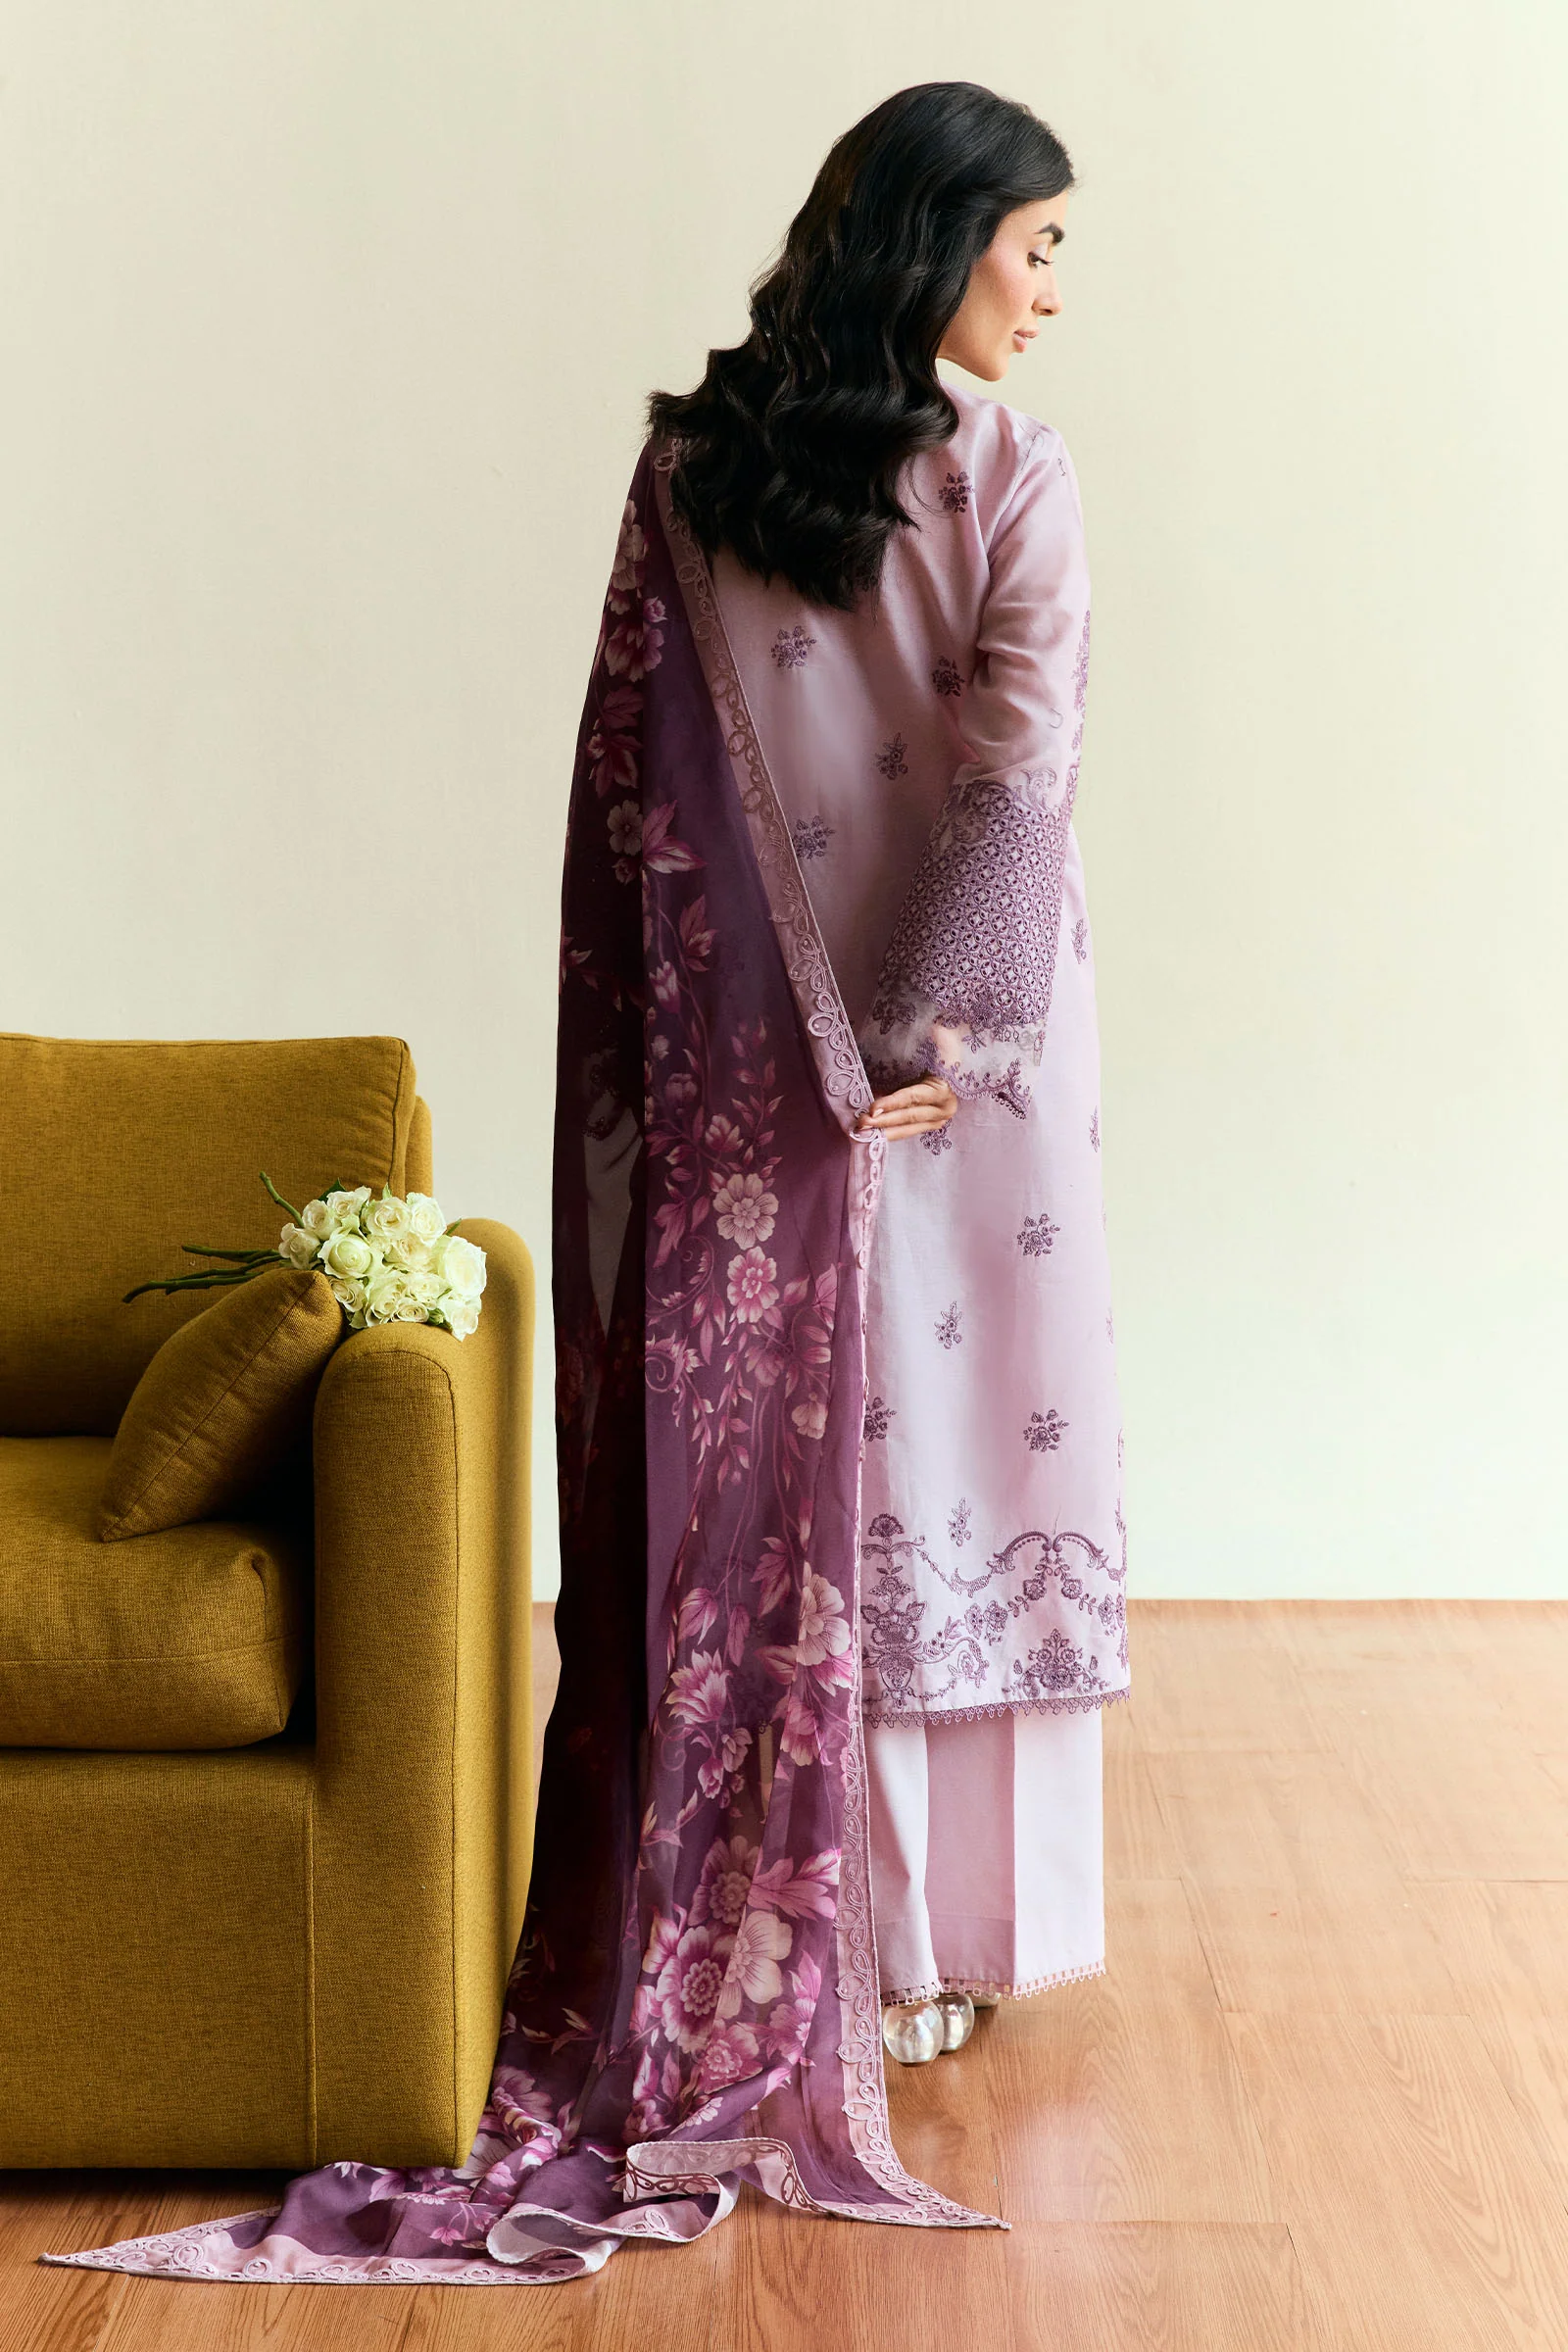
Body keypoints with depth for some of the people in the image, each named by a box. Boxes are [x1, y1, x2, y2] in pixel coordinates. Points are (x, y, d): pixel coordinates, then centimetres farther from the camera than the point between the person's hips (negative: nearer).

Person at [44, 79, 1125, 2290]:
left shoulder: (688, 466, 3)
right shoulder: (1011, 476, -8)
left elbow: (629, 771, 2)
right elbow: (1018, 773, -20)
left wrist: (655, 1047, 6)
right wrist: (937, 1028, -16)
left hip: (738, 1055, 3)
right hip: (961, 1046, -3)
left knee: (764, 1467, 9)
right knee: (960, 1433, 9)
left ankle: (770, 1943, 16)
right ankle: (952, 1927, 19)